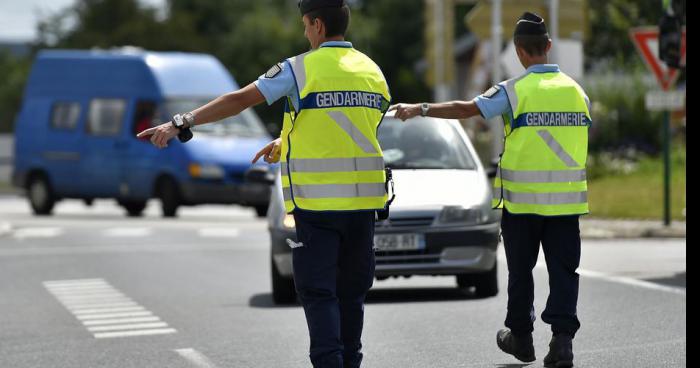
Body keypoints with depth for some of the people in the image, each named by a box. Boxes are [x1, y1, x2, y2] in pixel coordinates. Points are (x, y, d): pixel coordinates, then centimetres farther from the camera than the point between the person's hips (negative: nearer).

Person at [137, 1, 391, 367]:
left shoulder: (300, 69, -6)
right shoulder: (372, 71, 11)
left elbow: (239, 100, -9)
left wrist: (180, 123, -6)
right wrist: (284, 142, 29)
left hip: (317, 201, -5)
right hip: (363, 199, 5)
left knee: (317, 291, 0)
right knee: (351, 291, 14)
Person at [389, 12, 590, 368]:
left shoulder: (515, 90, -9)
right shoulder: (577, 91, 6)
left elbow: (467, 109, -17)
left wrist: (421, 109, -13)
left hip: (522, 198, -3)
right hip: (566, 197, 3)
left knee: (521, 269, 13)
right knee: (563, 269, 3)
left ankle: (521, 336, 25)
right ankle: (562, 338, -10)